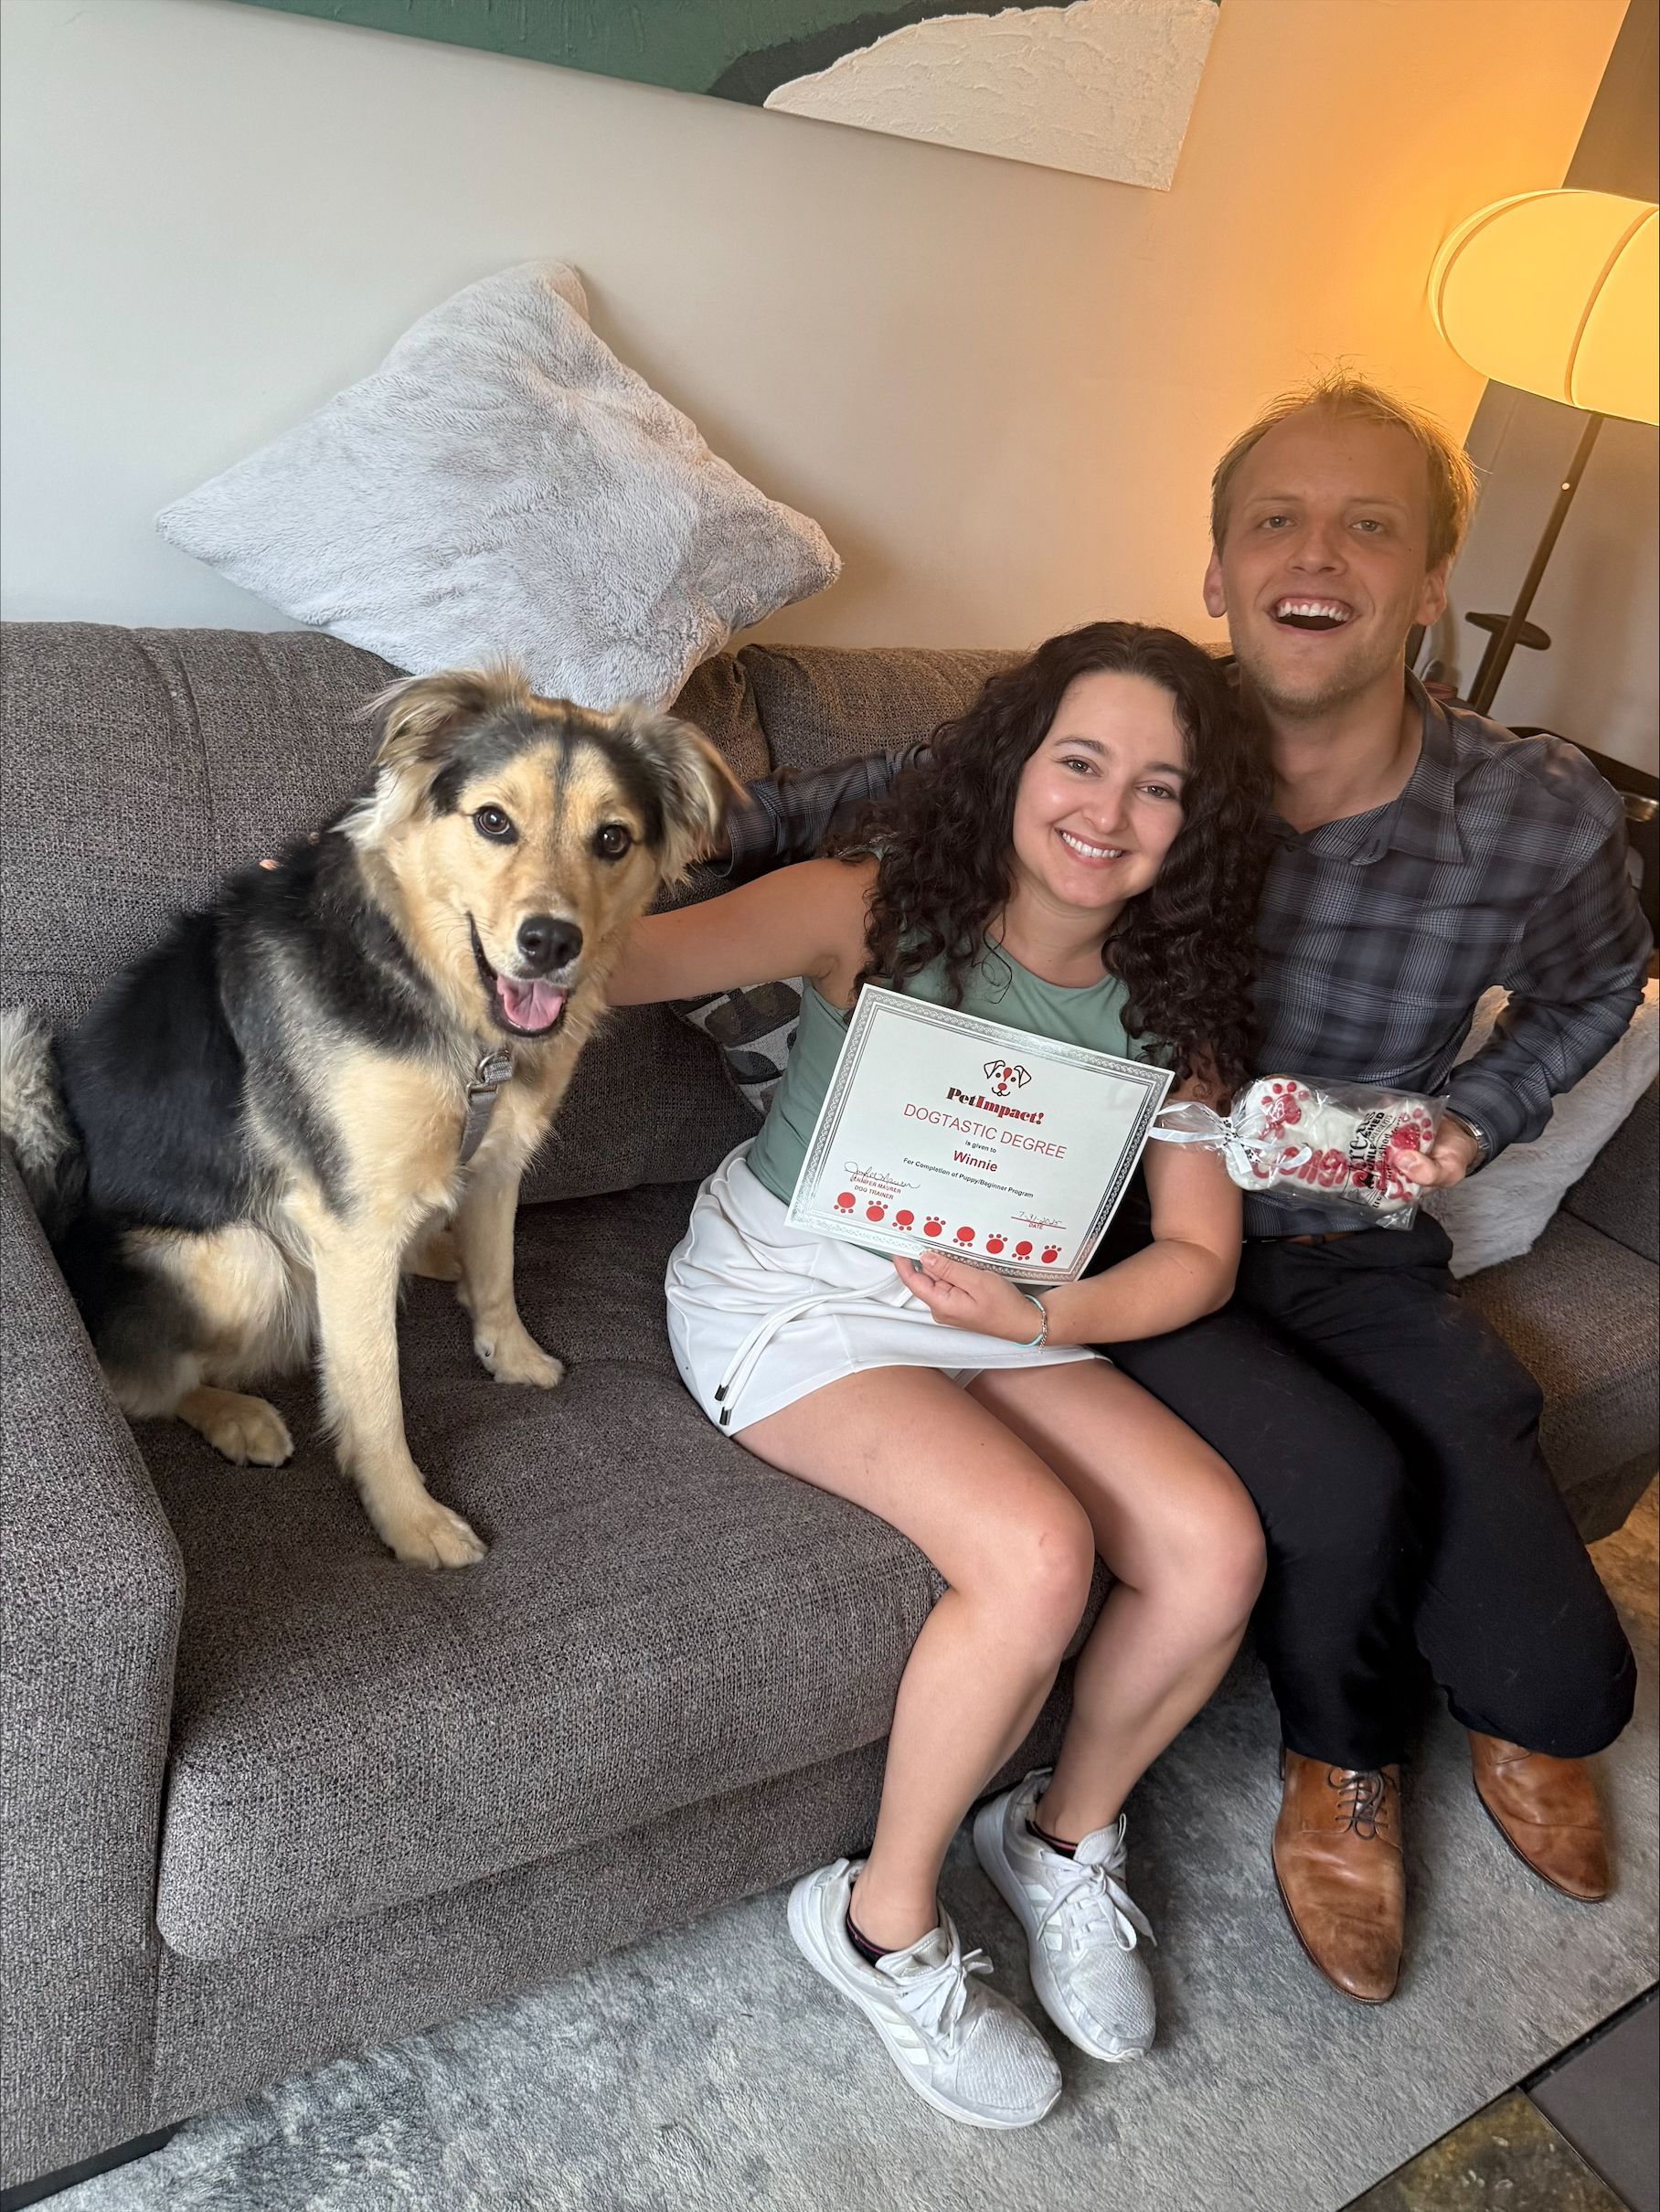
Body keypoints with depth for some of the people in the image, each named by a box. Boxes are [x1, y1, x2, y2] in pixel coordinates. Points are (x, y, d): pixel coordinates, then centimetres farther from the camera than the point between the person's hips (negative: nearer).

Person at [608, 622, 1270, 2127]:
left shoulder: (1167, 998, 0)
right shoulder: (877, 910, -14)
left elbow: (1199, 1255, 0)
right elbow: (623, 959, -25)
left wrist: (1044, 1317, -17)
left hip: (997, 1311, 5)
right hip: (790, 1288, -5)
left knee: (1216, 1546, -14)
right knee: (1038, 1553, -26)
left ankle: (1067, 1835, 16)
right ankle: (887, 1923, 1)